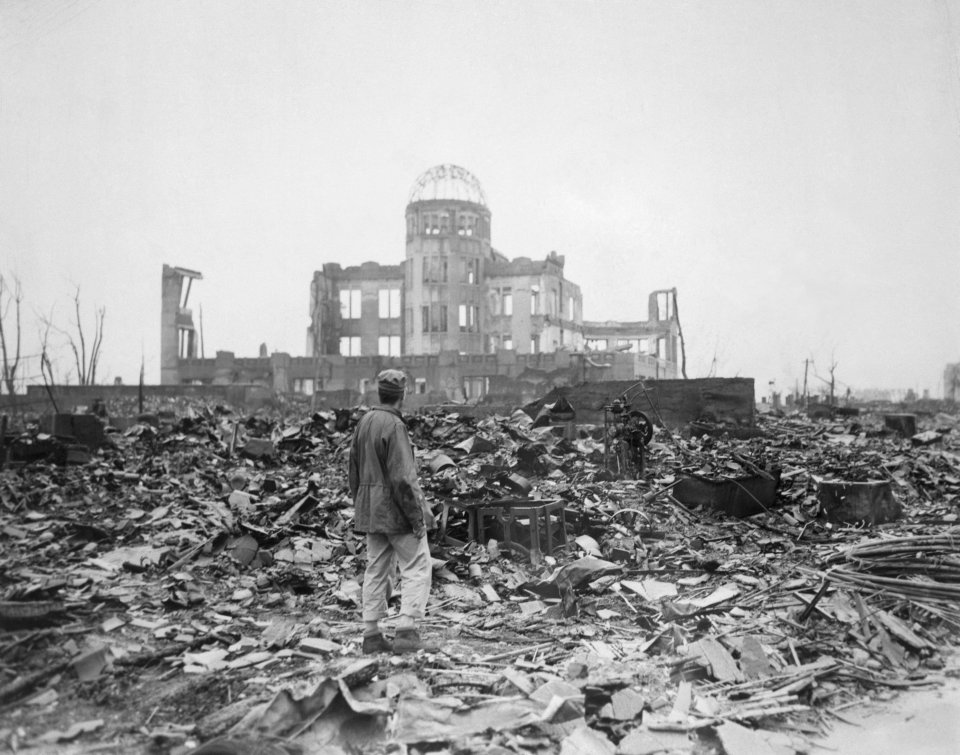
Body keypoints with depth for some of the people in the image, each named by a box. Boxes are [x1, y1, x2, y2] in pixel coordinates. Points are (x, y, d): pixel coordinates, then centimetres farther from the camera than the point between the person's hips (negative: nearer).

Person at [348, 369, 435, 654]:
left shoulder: (364, 422, 8)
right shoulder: (394, 425, -17)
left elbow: (354, 470, 14)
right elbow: (403, 478, -21)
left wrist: (360, 505, 21)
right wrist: (417, 517, -16)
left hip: (371, 509, 8)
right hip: (396, 509, -8)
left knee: (377, 570, 13)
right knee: (417, 568, 0)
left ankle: (372, 635, 17)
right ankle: (406, 631, -5)